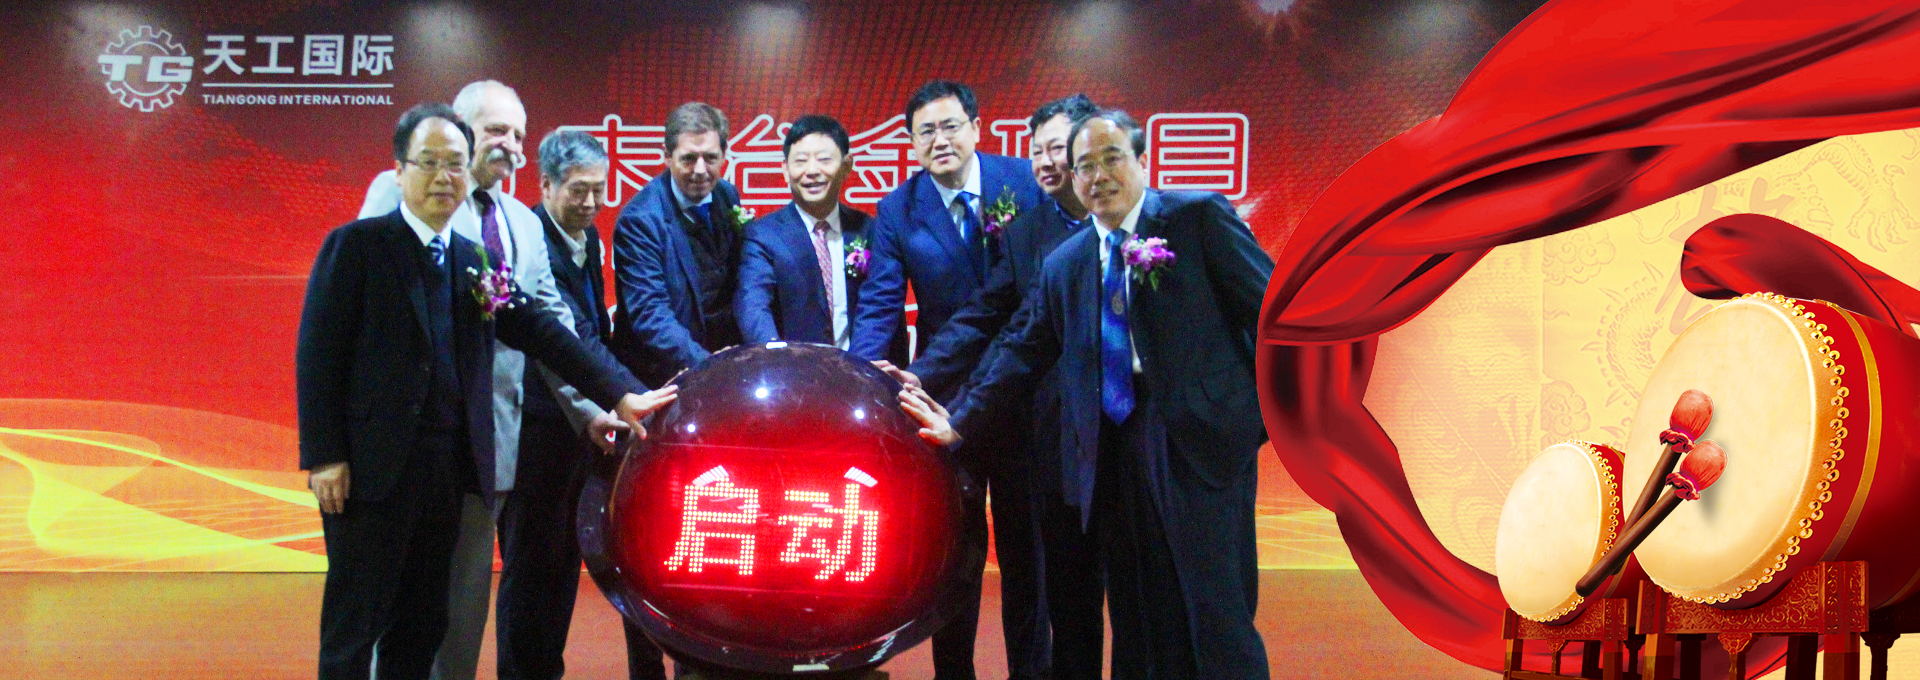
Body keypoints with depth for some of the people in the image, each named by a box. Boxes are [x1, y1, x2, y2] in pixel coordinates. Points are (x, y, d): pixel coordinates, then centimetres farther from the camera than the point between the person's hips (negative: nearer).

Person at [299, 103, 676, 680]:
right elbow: (317, 354, -8)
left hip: (448, 470, 6)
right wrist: (323, 457, -14)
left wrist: (620, 394, 1)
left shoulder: (475, 261, 12)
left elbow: (544, 333, 9)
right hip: (372, 468, -5)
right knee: (354, 624, 2)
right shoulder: (356, 244, -4)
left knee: (422, 625, 13)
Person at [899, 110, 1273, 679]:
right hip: (1115, 451, 5)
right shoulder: (1063, 265, 16)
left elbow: (1269, 309, -1)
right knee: (1138, 625, 9)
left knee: (1217, 619, -5)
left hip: (1201, 438, -5)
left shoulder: (1199, 215, 1)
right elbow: (1024, 353, 20)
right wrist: (960, 423, 15)